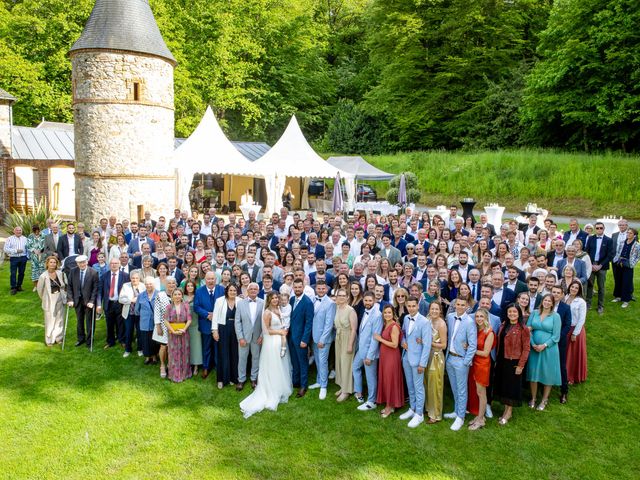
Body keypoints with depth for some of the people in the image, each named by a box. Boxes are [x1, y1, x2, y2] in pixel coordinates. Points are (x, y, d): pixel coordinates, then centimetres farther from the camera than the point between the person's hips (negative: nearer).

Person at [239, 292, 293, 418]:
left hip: (280, 342, 8)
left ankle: (280, 391, 33)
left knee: (280, 368, 18)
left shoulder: (279, 310, 6)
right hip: (272, 343, -8)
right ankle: (272, 395, 17)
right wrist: (280, 332, -13)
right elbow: (266, 330, -15)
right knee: (272, 369, 4)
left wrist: (284, 331, -1)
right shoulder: (267, 313, -17)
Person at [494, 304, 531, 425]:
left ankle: (509, 412, 19)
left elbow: (526, 348, -12)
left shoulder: (523, 329, -11)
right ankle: (506, 409, 26)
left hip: (514, 362, -6)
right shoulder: (503, 326, 9)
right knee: (502, 385, 12)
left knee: (512, 385, 5)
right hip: (502, 361, 6)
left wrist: (521, 365, -15)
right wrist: (497, 360, 9)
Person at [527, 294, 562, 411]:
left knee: (548, 374, 7)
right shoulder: (534, 313, 3)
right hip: (534, 348, 2)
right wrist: (533, 344, -11)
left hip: (549, 349, -2)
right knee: (533, 373, 9)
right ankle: (533, 398, 26)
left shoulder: (555, 316, -5)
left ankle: (544, 400, 24)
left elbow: (556, 336, -8)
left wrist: (544, 345, -16)